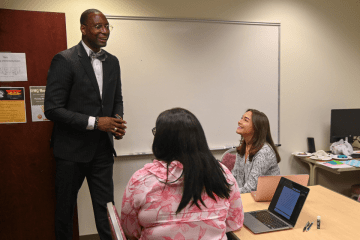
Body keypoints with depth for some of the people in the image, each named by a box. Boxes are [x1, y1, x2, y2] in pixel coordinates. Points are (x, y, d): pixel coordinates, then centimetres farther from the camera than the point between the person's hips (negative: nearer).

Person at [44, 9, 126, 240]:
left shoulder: (113, 61, 7)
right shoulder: (64, 60, -12)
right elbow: (53, 109, -15)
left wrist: (117, 121, -6)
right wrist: (95, 122, -20)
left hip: (102, 148, 4)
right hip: (72, 149, -4)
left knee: (106, 207, 10)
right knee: (65, 206, 15)